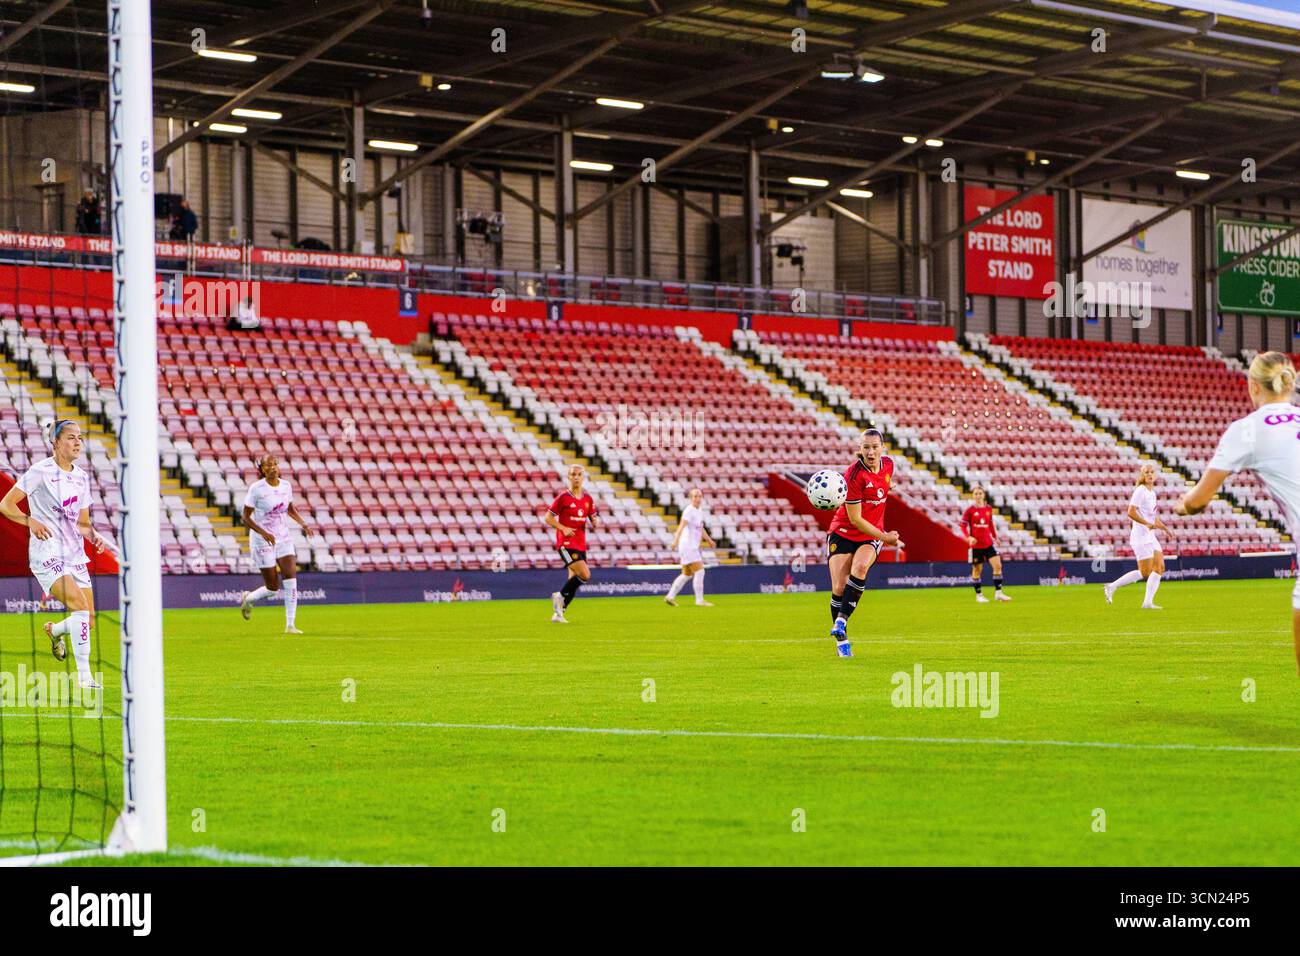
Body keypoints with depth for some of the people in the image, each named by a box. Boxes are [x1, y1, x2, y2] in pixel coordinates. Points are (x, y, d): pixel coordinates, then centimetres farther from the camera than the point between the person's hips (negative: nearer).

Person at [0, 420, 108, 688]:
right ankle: (84, 675, -18)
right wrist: (31, 522, -21)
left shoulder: (82, 477, 13)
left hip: (75, 553, 7)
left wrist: (94, 536, -1)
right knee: (80, 608, -23)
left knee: (88, 621, 1)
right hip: (47, 553, -7)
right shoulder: (41, 471, -7)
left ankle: (55, 630, 34)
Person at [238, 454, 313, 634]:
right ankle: (248, 599, 31)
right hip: (262, 540, -5)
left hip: (283, 538, 5)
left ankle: (290, 625, -6)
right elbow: (245, 517, -12)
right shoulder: (256, 489, -14)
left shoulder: (286, 485, 1)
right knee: (273, 587, -2)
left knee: (291, 578, -11)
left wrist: (302, 523, 1)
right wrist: (263, 533, -26)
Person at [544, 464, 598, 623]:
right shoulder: (563, 497, -7)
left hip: (581, 544, 6)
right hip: (566, 543, -6)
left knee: (574, 580, 6)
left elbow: (594, 520, 18)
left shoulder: (588, 499, 9)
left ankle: (558, 613, 17)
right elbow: (548, 517, -4)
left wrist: (595, 523, -6)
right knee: (585, 575, -20)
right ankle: (560, 597, 0)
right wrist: (563, 528, -18)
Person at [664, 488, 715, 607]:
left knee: (687, 574, 15)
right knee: (699, 572, -11)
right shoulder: (689, 510, -14)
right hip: (687, 546, -10)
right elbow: (682, 525, -28)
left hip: (694, 547, 10)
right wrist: (676, 540, -42)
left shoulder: (700, 511, 14)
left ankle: (670, 597, 21)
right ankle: (699, 600, -6)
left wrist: (709, 540, 34)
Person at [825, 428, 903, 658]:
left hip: (871, 534, 3)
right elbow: (855, 519, -19)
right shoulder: (854, 475, -21)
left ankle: (841, 621, -23)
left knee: (860, 567, -29)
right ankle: (841, 640, 6)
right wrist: (884, 537, -17)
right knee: (838, 588, -11)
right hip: (843, 533, -3)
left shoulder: (888, 464, -2)